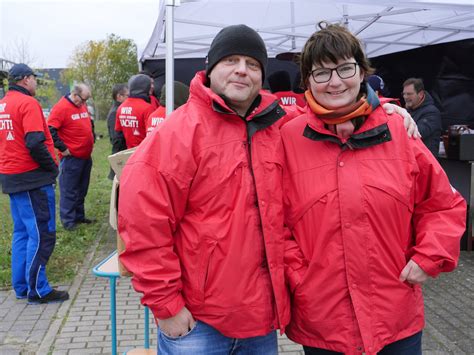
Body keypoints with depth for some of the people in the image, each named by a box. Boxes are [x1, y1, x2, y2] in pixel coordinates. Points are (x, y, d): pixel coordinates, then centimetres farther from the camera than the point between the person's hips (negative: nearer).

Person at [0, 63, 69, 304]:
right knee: (41, 234, -2)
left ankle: (21, 286, 22)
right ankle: (37, 290, 4)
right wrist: (52, 167, -10)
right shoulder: (28, 103, -13)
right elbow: (35, 144, -23)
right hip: (32, 177, -9)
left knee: (21, 232, 16)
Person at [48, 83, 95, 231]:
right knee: (69, 191, -1)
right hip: (71, 158, -8)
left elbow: (89, 123, 28)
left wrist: (91, 139, 19)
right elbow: (50, 130, -19)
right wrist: (62, 148, -17)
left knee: (82, 189, 16)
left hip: (86, 156, 8)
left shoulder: (83, 106, 11)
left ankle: (79, 216, 27)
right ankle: (68, 221, 7)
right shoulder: (61, 107, -14)